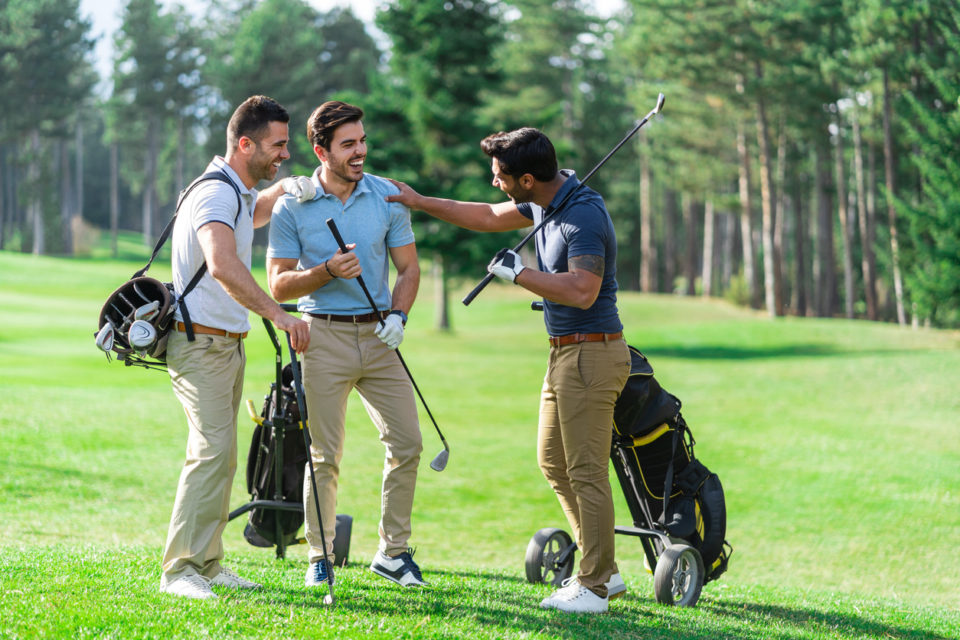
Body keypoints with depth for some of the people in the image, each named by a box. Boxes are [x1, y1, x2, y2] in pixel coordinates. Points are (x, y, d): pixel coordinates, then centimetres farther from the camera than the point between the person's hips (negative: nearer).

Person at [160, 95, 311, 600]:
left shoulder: (237, 194, 14)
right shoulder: (215, 195, -19)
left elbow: (252, 214, 41)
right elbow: (223, 265, -37)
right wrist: (279, 314, -43)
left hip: (227, 344, 10)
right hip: (200, 344, -10)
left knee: (222, 454, 10)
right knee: (212, 451, -17)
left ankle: (207, 564, 15)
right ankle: (179, 568, -16)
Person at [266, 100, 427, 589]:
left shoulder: (388, 197, 4)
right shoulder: (292, 207, -3)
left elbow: (409, 268, 10)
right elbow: (279, 284, -2)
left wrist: (398, 315, -8)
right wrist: (329, 270, -18)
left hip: (378, 336, 3)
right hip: (323, 337, -3)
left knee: (407, 444, 0)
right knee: (325, 456, -1)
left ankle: (393, 552, 13)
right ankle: (321, 558, 10)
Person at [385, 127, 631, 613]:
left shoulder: (583, 215, -22)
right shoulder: (545, 201, 9)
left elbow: (581, 292, -32)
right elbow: (489, 217, 26)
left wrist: (518, 272, -20)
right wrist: (419, 202, 26)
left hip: (591, 352, -11)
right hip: (564, 353, 11)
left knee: (586, 471, -7)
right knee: (553, 461, 15)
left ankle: (594, 586, -2)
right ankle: (604, 570, 21)